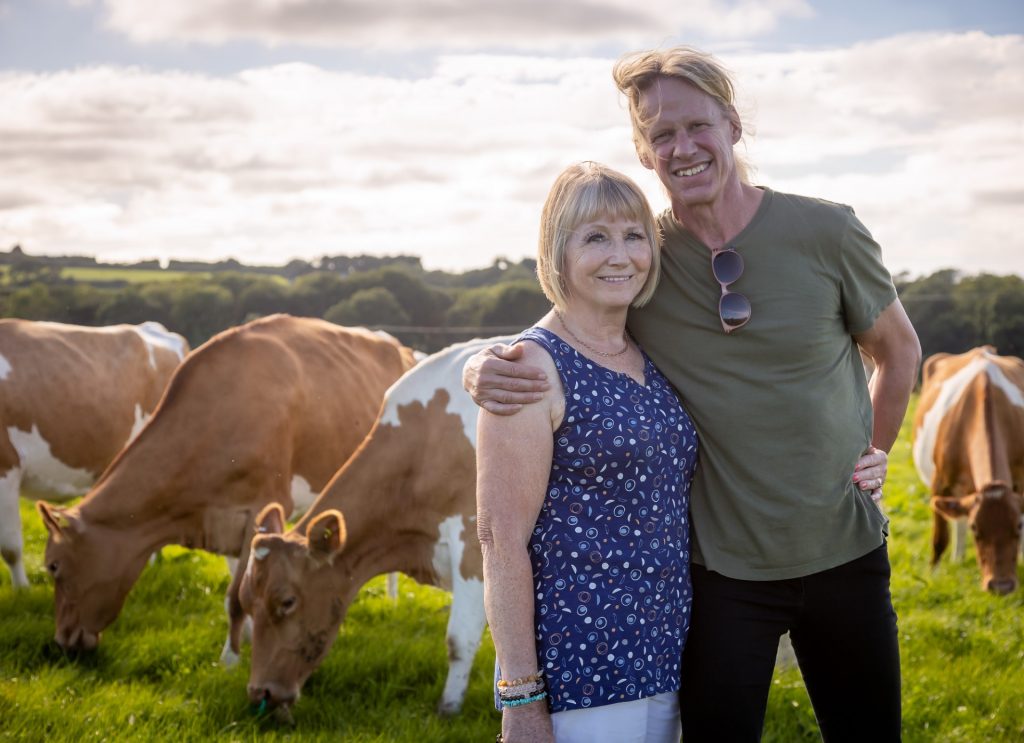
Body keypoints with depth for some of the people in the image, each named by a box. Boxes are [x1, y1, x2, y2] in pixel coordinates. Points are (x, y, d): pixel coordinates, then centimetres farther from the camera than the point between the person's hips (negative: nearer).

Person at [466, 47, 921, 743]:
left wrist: (874, 452, 7)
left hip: (846, 555, 1)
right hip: (722, 572, 0)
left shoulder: (826, 231, -8)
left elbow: (898, 349, 9)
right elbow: (545, 353, 2)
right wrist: (484, 369, -20)